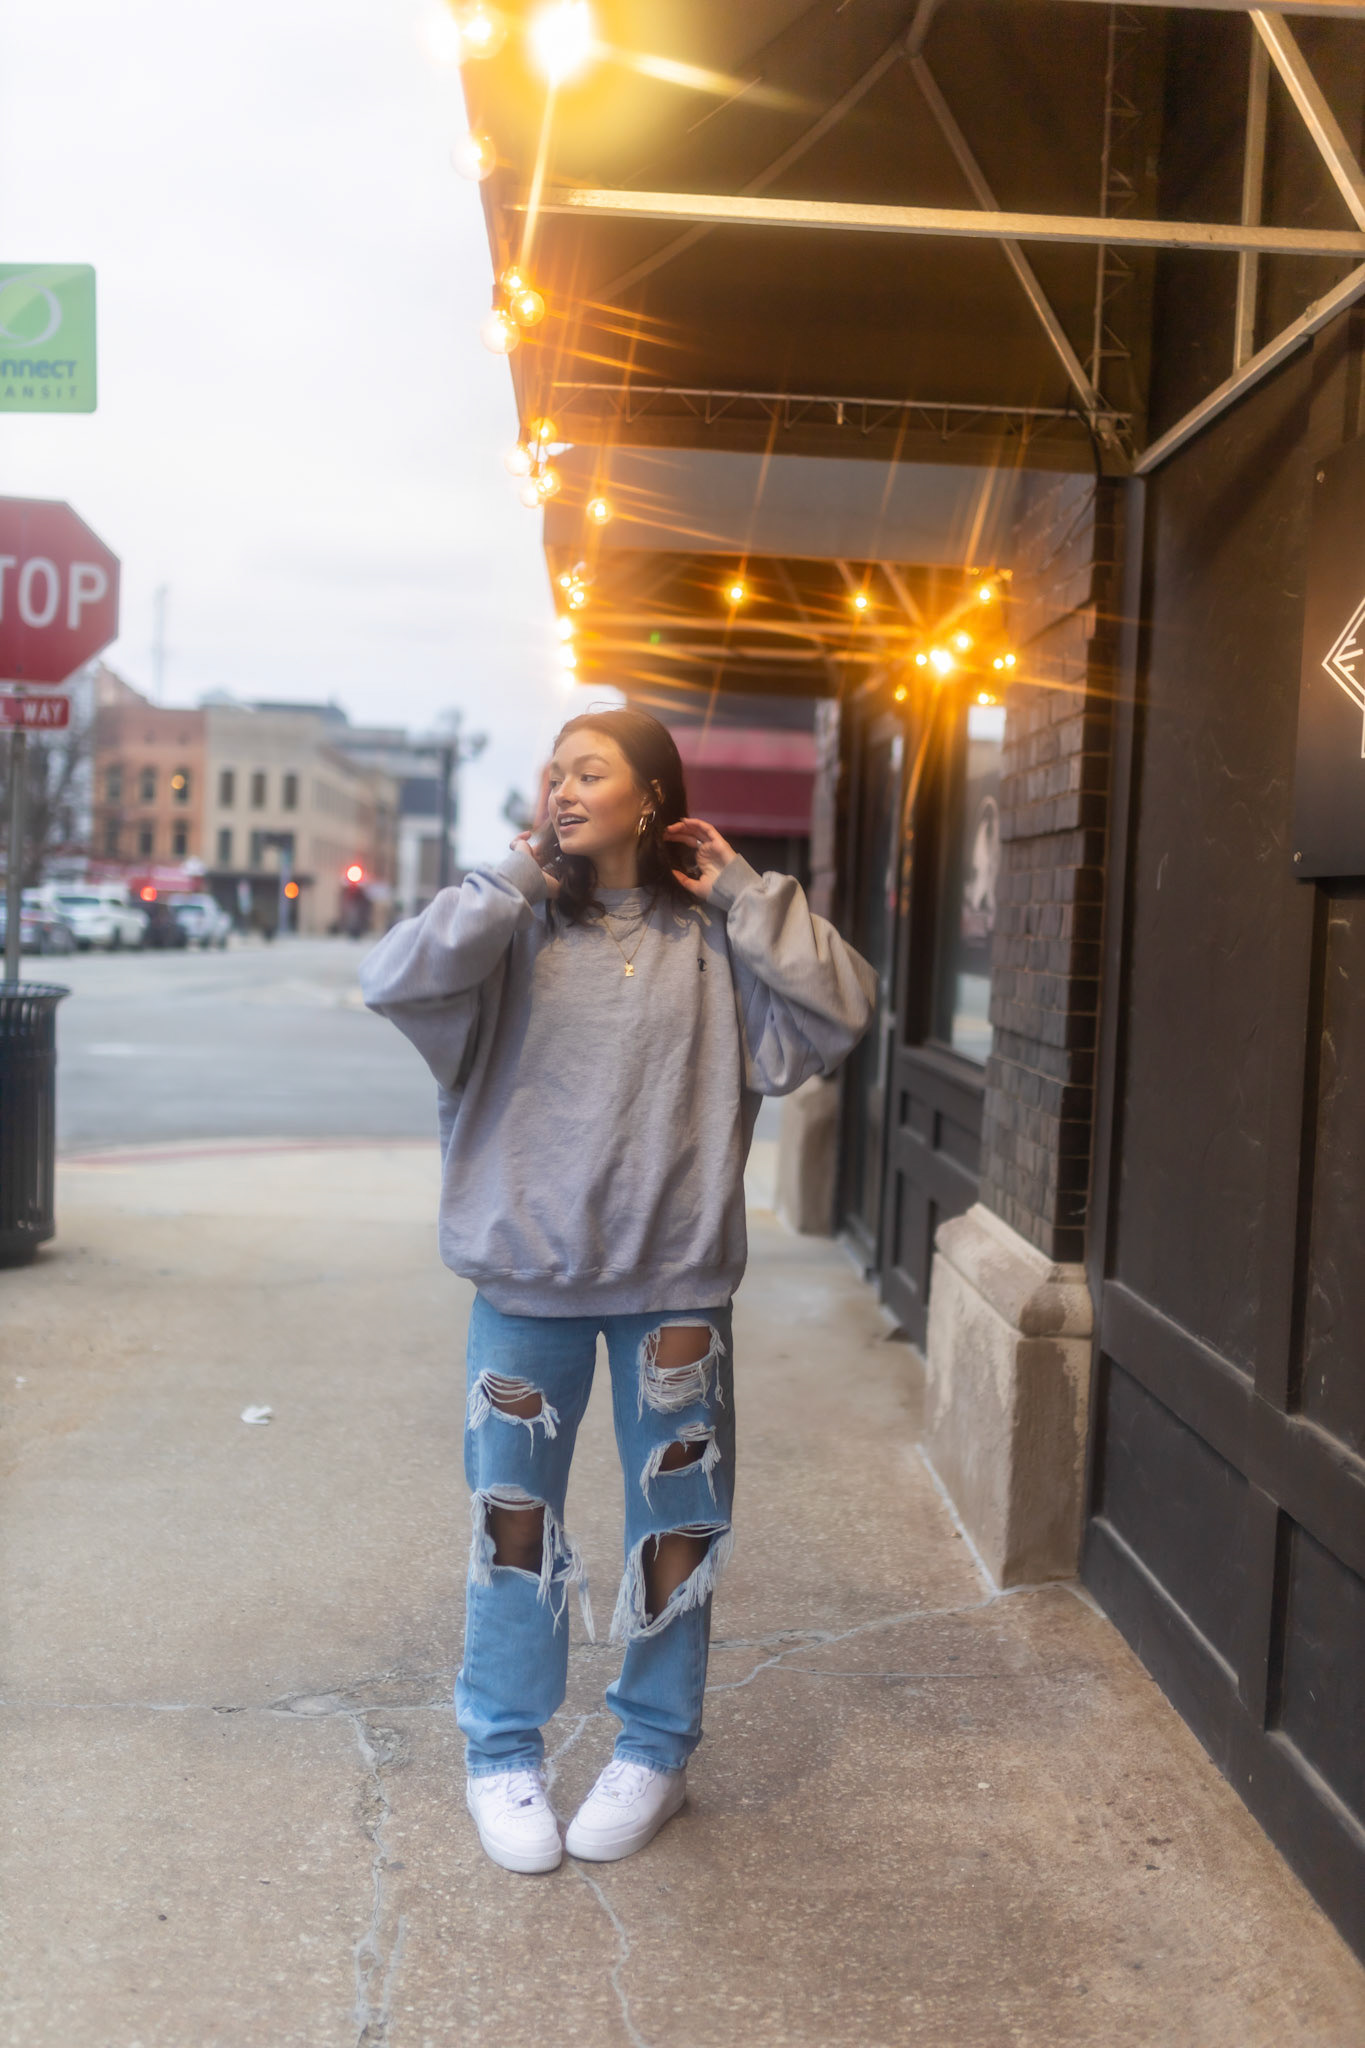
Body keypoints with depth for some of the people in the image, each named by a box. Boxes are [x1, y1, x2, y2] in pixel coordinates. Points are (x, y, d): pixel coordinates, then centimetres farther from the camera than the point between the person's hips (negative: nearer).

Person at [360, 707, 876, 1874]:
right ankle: (504, 1755, 30)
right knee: (515, 1516, 11)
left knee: (678, 1521, 12)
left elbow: (841, 1009, -11)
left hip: (675, 1279, 0)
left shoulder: (716, 942, -1)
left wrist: (742, 893, -9)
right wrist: (513, 882, -13)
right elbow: (397, 982, -15)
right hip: (528, 1272, 0)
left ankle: (655, 1750, 33)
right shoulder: (518, 926, -1)